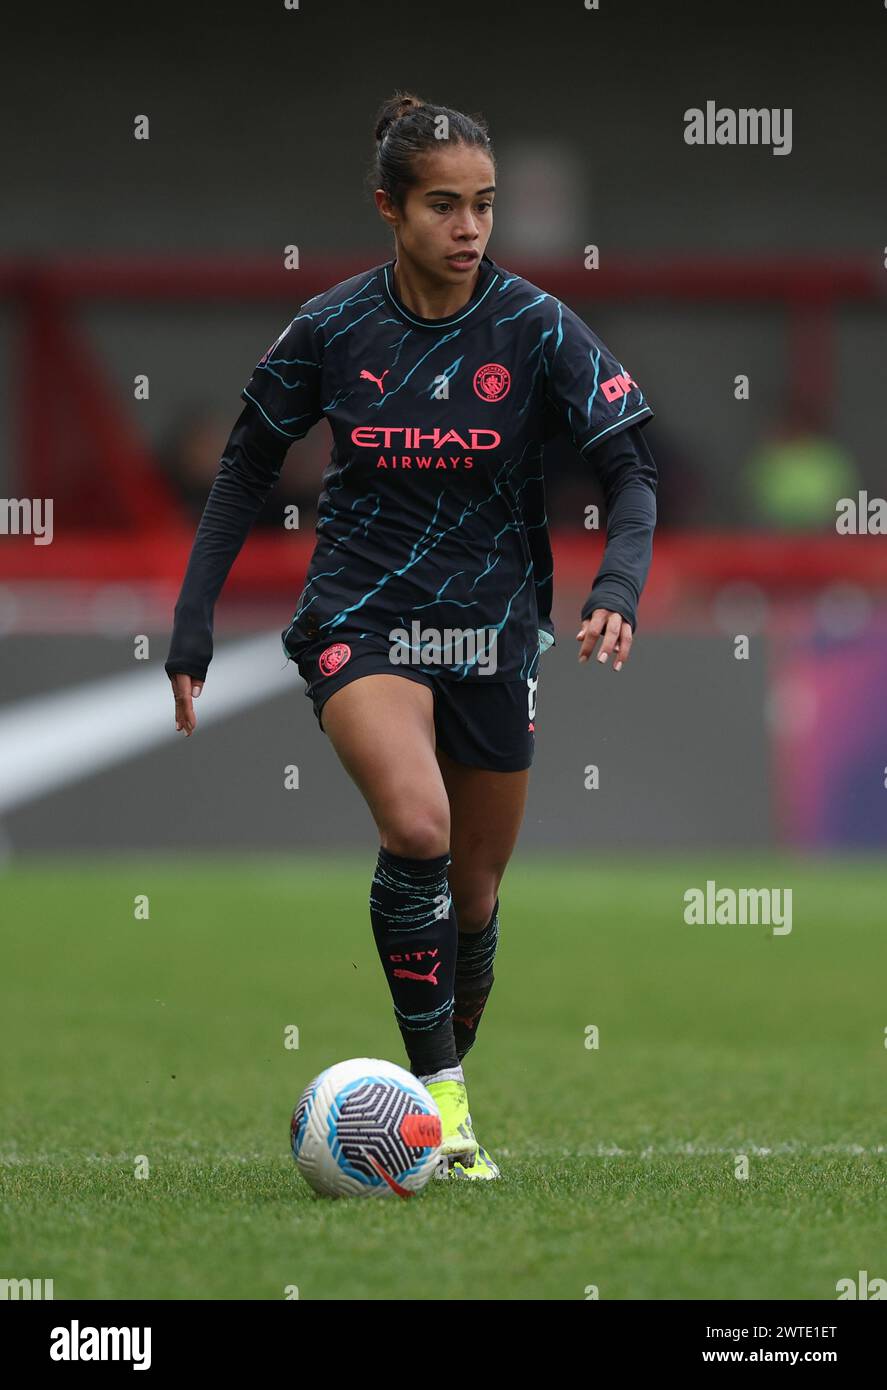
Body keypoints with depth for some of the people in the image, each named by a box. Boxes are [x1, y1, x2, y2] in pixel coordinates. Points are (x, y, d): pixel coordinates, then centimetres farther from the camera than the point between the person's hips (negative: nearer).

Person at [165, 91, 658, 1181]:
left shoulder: (536, 329, -8)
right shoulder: (332, 329, -6)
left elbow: (630, 475, -8)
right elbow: (246, 468, 5)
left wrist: (617, 588, -28)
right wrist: (192, 627, 1)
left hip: (493, 631, 2)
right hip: (360, 621, -2)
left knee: (472, 893, 11)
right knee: (415, 824, -28)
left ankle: (451, 1089, 35)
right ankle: (436, 1091, -21)